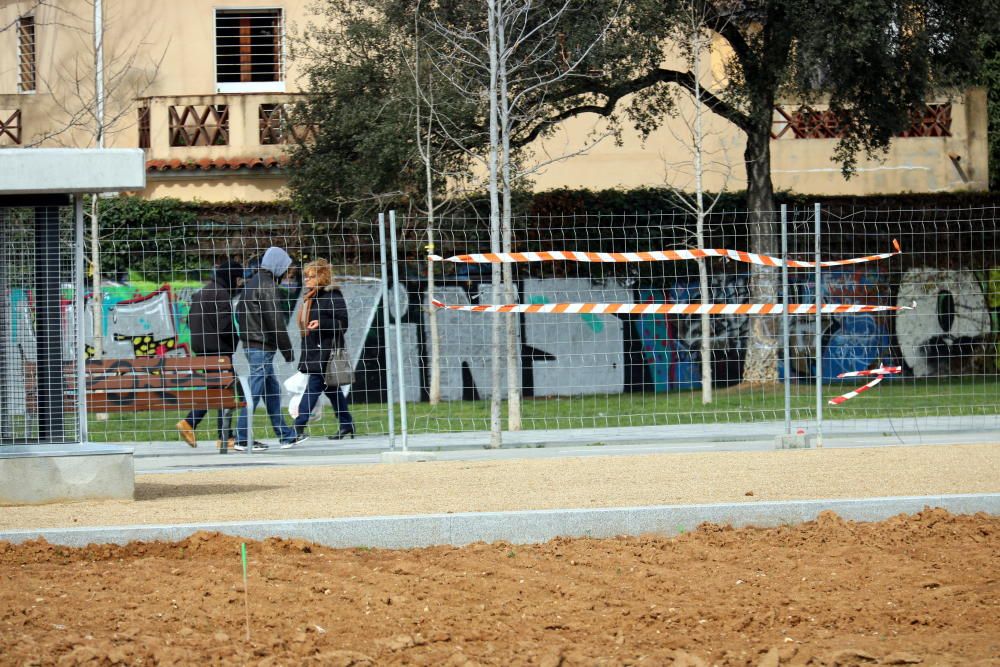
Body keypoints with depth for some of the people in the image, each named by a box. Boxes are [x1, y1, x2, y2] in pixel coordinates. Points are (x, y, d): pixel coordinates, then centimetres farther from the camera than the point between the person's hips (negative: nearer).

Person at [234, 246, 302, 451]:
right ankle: (242, 439, -7)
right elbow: (275, 320, -18)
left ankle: (284, 434, 20)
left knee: (272, 390, 15)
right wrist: (287, 348, -13)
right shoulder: (267, 286, -15)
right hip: (263, 347, -10)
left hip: (250, 344, 10)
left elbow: (240, 311, 21)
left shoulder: (252, 283, 15)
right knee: (254, 391, -8)